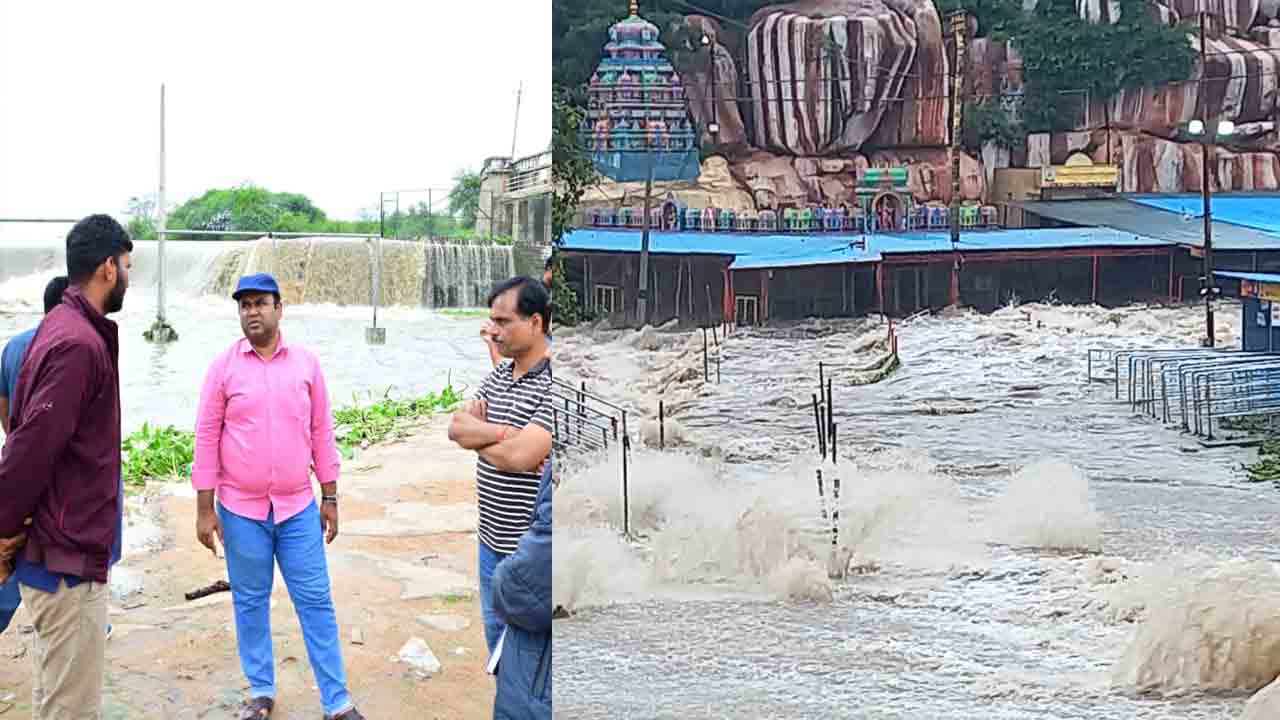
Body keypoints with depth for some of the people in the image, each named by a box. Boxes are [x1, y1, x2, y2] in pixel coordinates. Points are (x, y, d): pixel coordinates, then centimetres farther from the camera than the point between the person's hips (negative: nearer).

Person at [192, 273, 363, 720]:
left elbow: (321, 432, 6)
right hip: (241, 510, -1)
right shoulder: (224, 367, -3)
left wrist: (330, 498, 5)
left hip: (298, 508, 1)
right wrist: (204, 508, -4)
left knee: (316, 601, 2)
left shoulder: (306, 364, 2)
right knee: (250, 602, 9)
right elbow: (207, 438, -2)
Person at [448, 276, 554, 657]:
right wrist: (503, 432, -18)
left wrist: (476, 435, -8)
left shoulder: (553, 384, -20)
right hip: (492, 539, 8)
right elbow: (456, 426, 0)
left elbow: (519, 456, -26)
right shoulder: (498, 376, 7)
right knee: (498, 636, 21)